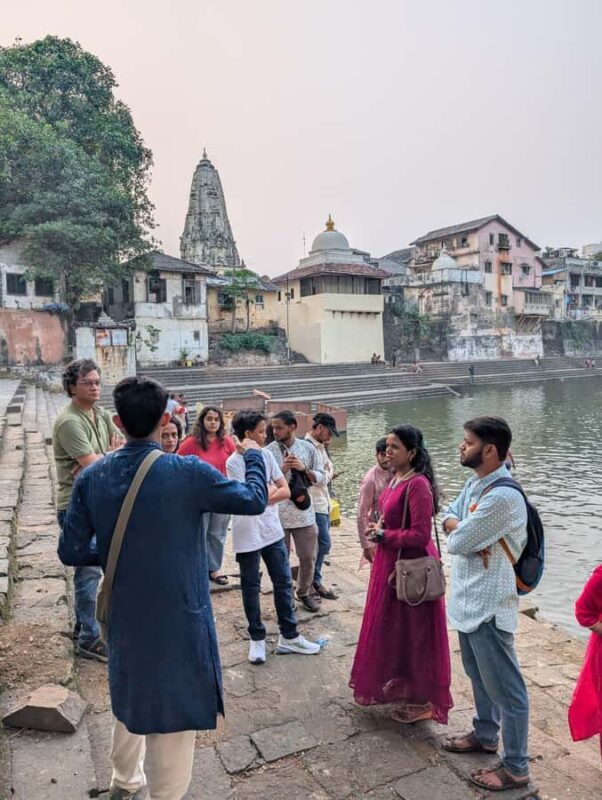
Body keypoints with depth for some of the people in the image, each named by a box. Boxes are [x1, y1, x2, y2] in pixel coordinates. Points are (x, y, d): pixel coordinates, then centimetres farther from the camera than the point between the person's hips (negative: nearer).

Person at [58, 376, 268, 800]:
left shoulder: (92, 477, -9)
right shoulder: (188, 472, -21)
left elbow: (72, 551, -4)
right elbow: (254, 500, -9)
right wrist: (253, 455, 9)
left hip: (123, 614, 6)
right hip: (177, 616, -6)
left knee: (131, 695, 29)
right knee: (173, 711, 12)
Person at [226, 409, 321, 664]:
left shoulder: (266, 455, 3)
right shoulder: (234, 462, -15)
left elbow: (285, 491, 1)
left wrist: (264, 495, -12)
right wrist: (270, 489, -3)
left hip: (272, 530, 6)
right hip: (248, 535, -5)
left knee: (284, 583, 11)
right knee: (251, 588, 10)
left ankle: (289, 637, 25)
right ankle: (257, 638, 26)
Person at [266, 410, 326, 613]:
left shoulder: (308, 448, -2)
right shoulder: (268, 451, -6)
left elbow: (322, 477, 2)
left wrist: (304, 469, -15)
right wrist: (281, 470, -20)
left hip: (304, 513, 2)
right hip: (278, 514, -1)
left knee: (308, 557, 12)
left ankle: (304, 593, 35)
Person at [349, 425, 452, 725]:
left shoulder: (418, 485, -23)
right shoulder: (396, 478, 5)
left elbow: (420, 535, -25)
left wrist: (383, 534, -15)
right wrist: (378, 530, 2)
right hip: (391, 562, 9)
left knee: (412, 633, 6)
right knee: (392, 628, 21)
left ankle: (421, 700, 25)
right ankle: (400, 687, 41)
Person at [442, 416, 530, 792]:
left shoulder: (503, 496, -28)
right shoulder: (475, 483, 3)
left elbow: (456, 543, -24)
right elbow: (449, 517, 10)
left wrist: (460, 533, -2)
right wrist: (463, 531, -11)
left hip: (488, 605, -9)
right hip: (469, 599, 9)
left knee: (505, 688, 8)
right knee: (480, 676, 26)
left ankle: (516, 767, 24)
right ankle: (485, 734, 45)